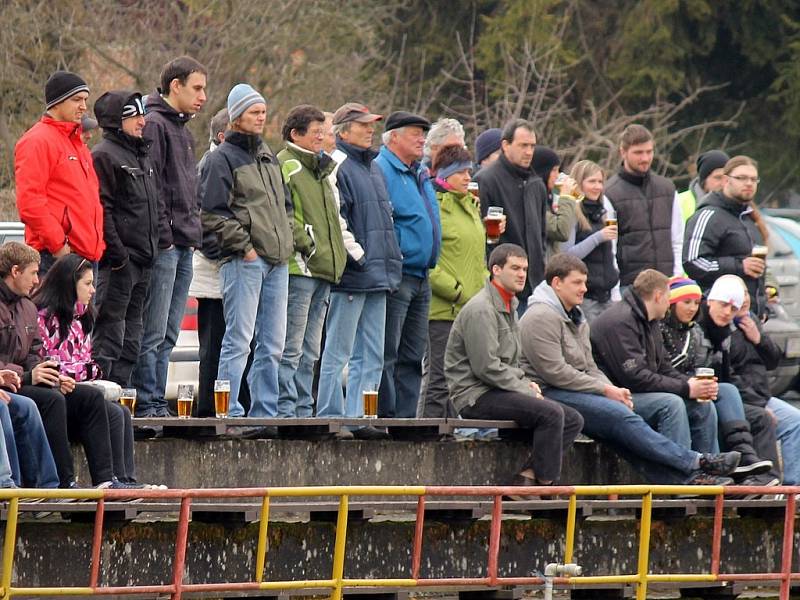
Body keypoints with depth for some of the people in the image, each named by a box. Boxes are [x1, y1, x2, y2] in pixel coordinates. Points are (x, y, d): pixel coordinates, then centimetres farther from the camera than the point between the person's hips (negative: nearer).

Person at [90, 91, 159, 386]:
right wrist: (116, 254, -21)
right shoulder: (104, 156, -9)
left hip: (142, 261, 9)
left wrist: (152, 249, 18)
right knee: (109, 337, -10)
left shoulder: (141, 156, 20)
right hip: (120, 261, -9)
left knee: (131, 340, 11)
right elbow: (102, 209, -17)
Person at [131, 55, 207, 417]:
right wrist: (163, 236, -19)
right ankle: (147, 404, -8)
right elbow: (150, 185, -17)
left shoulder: (181, 128, 21)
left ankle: (156, 404, 12)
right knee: (154, 334, -9)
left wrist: (193, 232, 15)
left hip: (183, 246, 10)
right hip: (164, 246, -10)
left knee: (167, 336, 10)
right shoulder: (155, 125, -10)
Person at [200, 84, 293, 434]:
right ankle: (230, 415, -10)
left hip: (277, 261, 8)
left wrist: (287, 240, 13)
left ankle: (265, 413, 13)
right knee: (239, 341, -10)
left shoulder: (268, 156, 20)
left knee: (272, 345, 8)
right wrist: (244, 246, -14)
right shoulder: (222, 159, -5)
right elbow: (213, 214, -11)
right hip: (243, 261, -8)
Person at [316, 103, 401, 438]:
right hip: (351, 274, -10)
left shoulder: (372, 168, 20)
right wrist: (355, 255, -21)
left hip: (377, 276, 10)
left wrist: (393, 259, 20)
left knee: (371, 356, 9)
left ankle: (358, 418, 12)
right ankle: (331, 418, -4)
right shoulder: (338, 167, -9)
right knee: (338, 353, -5)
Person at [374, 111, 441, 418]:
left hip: (420, 277, 10)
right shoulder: (381, 171, -10)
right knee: (386, 355, -8)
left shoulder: (420, 174, 19)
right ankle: (386, 418, -8)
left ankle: (406, 417, 14)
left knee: (412, 356, 10)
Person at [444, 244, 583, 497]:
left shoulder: (509, 306, 19)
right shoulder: (481, 309, -14)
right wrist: (527, 391, -13)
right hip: (475, 395, -10)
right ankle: (545, 484, -19)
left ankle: (525, 477, -10)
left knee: (572, 419, -1)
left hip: (498, 391, 10)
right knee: (551, 413, -27)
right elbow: (487, 367, -20)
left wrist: (525, 382, 6)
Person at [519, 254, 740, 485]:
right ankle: (694, 463, -28)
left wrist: (613, 390, 0)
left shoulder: (576, 318, 22)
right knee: (619, 415, -25)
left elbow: (589, 368, 22)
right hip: (548, 394, -9)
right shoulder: (541, 317, -9)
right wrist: (606, 390, -13)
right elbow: (556, 372, -17)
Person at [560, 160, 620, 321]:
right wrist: (598, 237, -18)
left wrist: (616, 294, 16)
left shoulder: (603, 211, 15)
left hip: (606, 295, 7)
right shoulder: (572, 214, -7)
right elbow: (566, 255, -15)